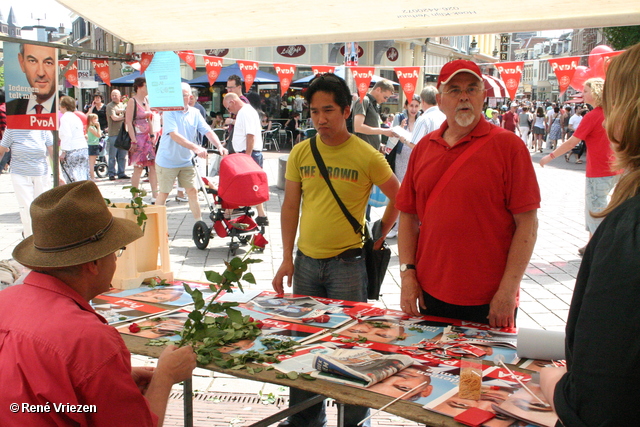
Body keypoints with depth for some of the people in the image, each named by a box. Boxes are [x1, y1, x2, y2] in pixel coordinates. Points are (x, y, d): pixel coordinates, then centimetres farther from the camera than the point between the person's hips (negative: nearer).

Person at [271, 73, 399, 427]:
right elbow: (290, 207, 7)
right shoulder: (300, 153, 3)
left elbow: (399, 198, 4)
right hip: (306, 261, 4)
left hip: (347, 262, -4)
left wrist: (379, 235, 0)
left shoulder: (367, 156, -8)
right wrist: (287, 259, 3)